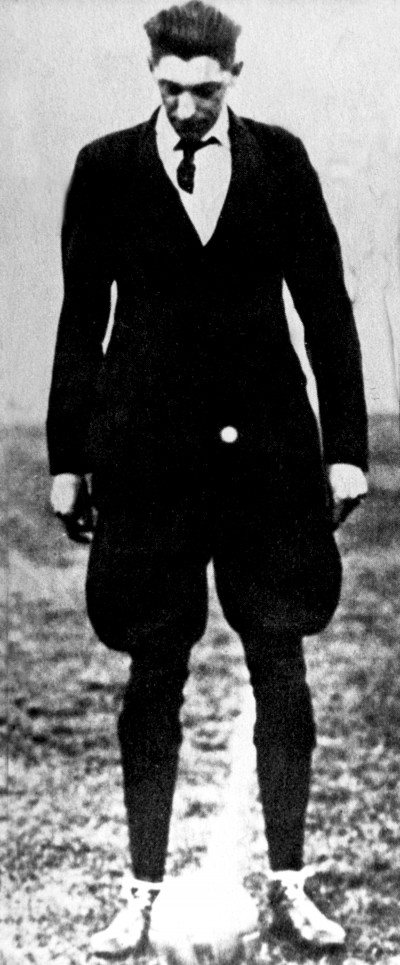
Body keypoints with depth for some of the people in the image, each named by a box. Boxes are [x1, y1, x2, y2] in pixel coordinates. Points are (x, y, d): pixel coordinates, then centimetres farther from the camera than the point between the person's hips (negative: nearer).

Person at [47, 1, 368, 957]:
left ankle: (287, 884, 14)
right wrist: (67, 459, 5)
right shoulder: (107, 169, 1)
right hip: (148, 448, -1)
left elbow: (326, 305, 5)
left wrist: (346, 446, 1)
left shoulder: (280, 161, 3)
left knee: (282, 665, 3)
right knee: (155, 670, 3)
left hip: (267, 447, 1)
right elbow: (81, 319, 6)